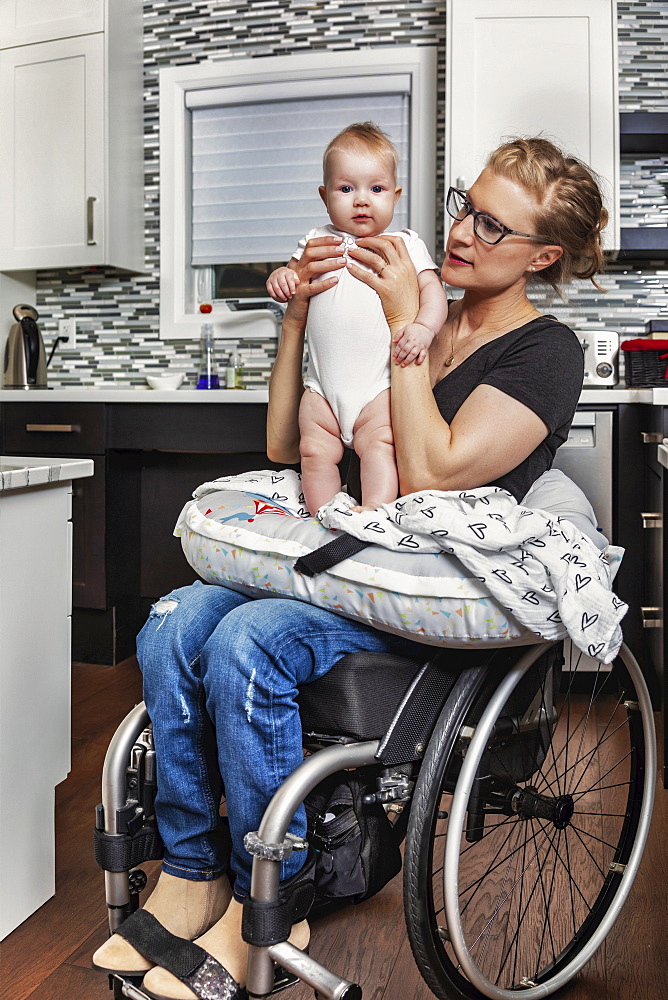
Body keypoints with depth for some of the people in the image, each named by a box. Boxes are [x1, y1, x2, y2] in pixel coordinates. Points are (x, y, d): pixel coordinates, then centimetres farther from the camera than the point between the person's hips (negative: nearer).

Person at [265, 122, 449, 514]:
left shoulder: (406, 244, 3)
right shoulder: (319, 242, 11)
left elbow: (433, 290, -3)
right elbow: (292, 277, 18)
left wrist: (423, 328, -23)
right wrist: (281, 279, -7)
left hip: (381, 384, -3)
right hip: (323, 386, 3)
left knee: (379, 444, -16)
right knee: (315, 451, 1)